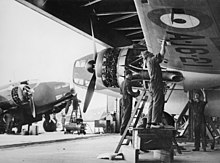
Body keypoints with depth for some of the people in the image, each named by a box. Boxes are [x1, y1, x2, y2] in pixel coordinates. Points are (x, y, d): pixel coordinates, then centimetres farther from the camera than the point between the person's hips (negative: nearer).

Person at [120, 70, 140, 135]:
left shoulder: (122, 82, 15)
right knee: (126, 116, -6)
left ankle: (123, 131, 15)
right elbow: (129, 91, -20)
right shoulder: (128, 82, -13)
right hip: (127, 101, -9)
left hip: (123, 100, 9)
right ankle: (123, 131, -7)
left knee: (124, 116, 12)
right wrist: (137, 93, -5)